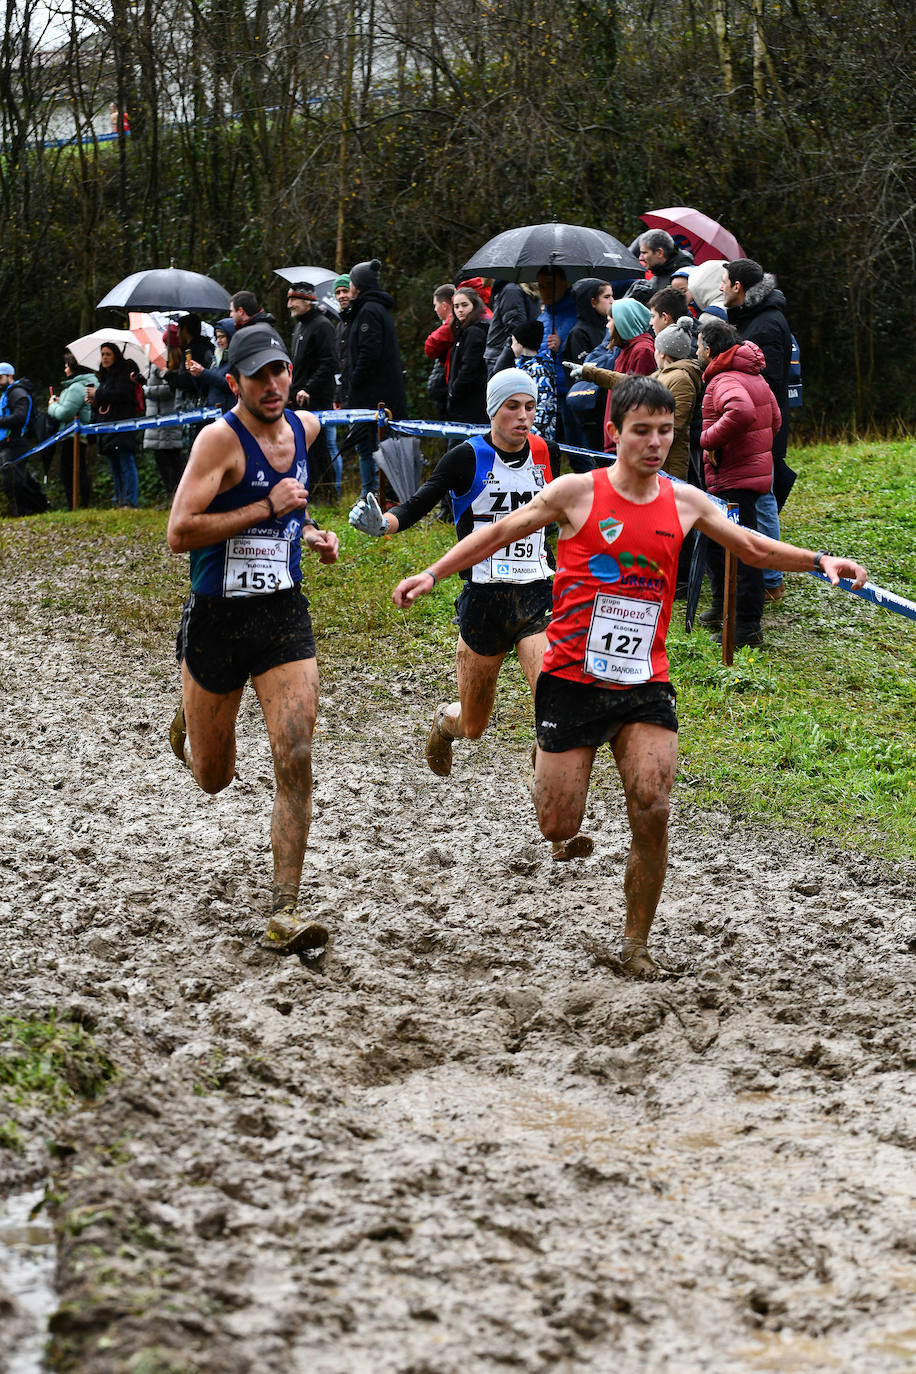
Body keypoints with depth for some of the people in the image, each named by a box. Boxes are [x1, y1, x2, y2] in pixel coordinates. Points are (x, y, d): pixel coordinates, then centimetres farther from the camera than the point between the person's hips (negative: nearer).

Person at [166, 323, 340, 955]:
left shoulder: (305, 426, 5)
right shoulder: (221, 438, -16)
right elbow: (179, 534, -24)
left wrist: (310, 532, 9)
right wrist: (268, 507, -23)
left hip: (285, 616, 3)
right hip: (218, 618, -3)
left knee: (296, 763, -12)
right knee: (213, 779, 13)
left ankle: (285, 911, -7)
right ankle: (192, 717, 50)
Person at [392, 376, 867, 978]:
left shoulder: (685, 502, 6)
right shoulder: (577, 492, -5)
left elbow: (755, 548, 17)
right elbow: (499, 533, 5)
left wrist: (820, 561, 3)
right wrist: (433, 573, 0)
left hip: (644, 685, 2)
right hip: (572, 679, -2)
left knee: (653, 815, -11)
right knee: (558, 829, -1)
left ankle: (637, 946, 5)